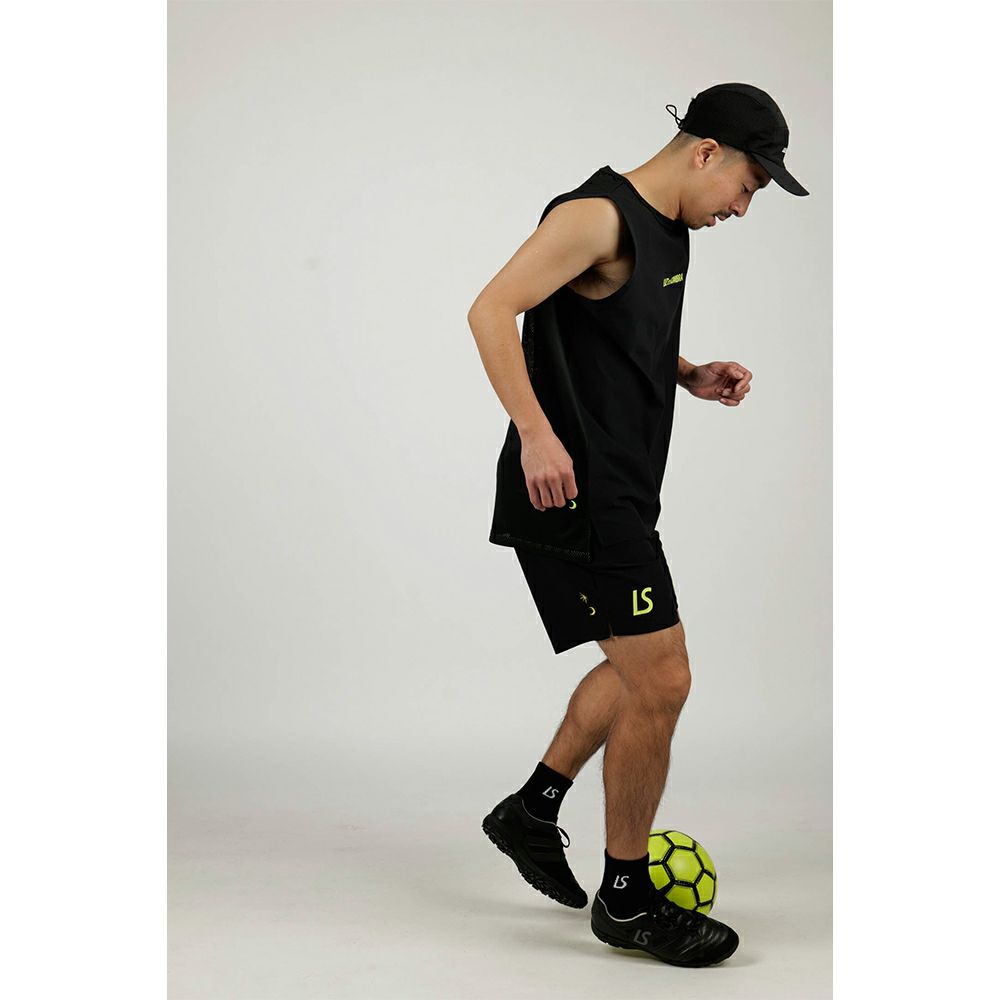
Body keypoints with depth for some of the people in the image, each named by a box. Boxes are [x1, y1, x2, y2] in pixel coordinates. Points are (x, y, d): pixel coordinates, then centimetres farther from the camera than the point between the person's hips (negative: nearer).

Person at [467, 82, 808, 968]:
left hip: (619, 490, 10)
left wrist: (693, 376, 10)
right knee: (661, 685, -6)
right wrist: (536, 432, -30)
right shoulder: (599, 216, -14)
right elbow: (492, 312, -21)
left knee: (642, 669, 21)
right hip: (573, 489, -10)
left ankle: (533, 811, 33)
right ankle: (627, 899, 8)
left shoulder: (668, 229, 15)